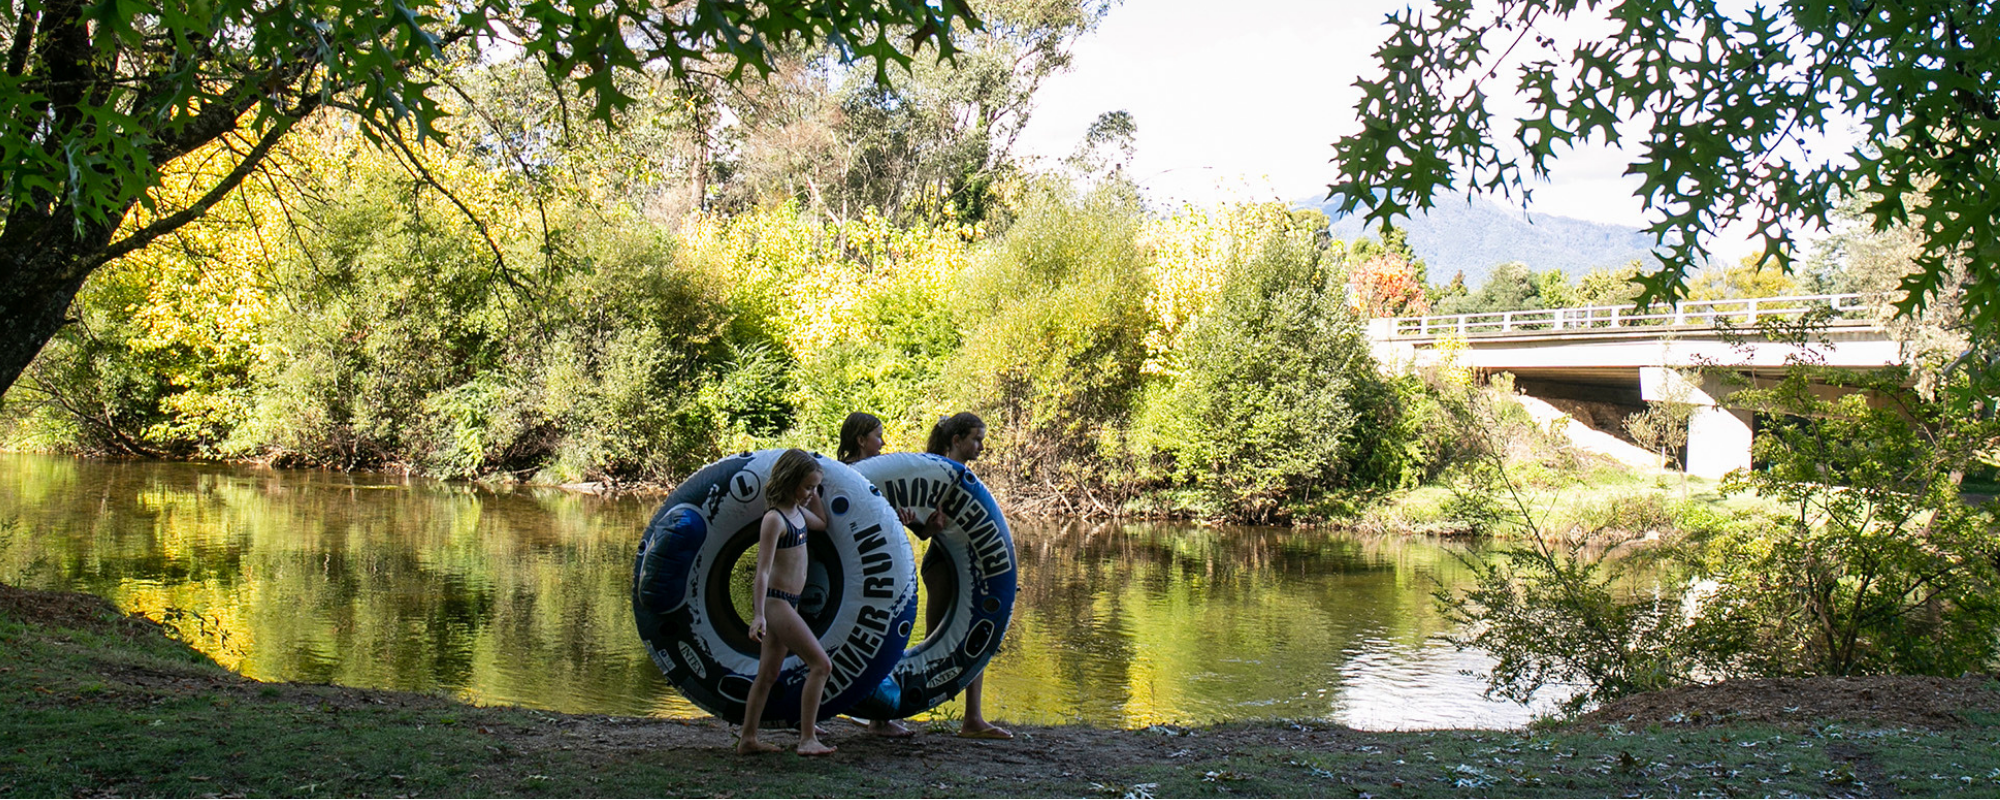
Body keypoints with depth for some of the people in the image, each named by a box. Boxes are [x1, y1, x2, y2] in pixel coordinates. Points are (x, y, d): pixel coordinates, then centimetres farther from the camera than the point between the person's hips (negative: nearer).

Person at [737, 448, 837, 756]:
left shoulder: (797, 511, 9)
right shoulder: (774, 519, -17)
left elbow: (822, 524, 31)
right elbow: (763, 570, -22)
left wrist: (814, 497, 18)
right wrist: (759, 614, -28)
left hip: (788, 603, 9)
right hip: (775, 601, -9)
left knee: (768, 674, 13)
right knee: (821, 664, -11)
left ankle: (748, 740, 19)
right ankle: (807, 739, -10)